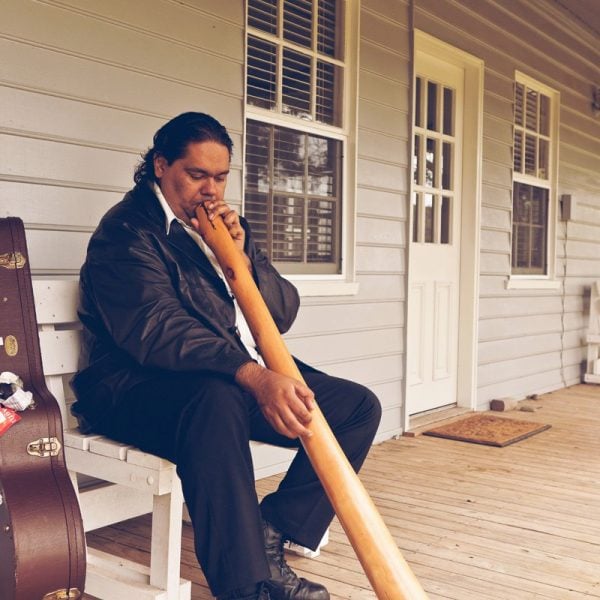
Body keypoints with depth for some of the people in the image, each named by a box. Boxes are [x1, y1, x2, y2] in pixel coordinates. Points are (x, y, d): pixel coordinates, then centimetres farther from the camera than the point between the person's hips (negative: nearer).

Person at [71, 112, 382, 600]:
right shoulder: (127, 229, -6)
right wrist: (252, 376, -38)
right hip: (142, 386, -7)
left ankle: (270, 533, -11)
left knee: (360, 406, -5)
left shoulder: (225, 226, 15)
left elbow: (282, 316, 10)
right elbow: (155, 329, -24)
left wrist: (241, 254, -7)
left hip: (247, 378, 8)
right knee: (218, 400, -40)